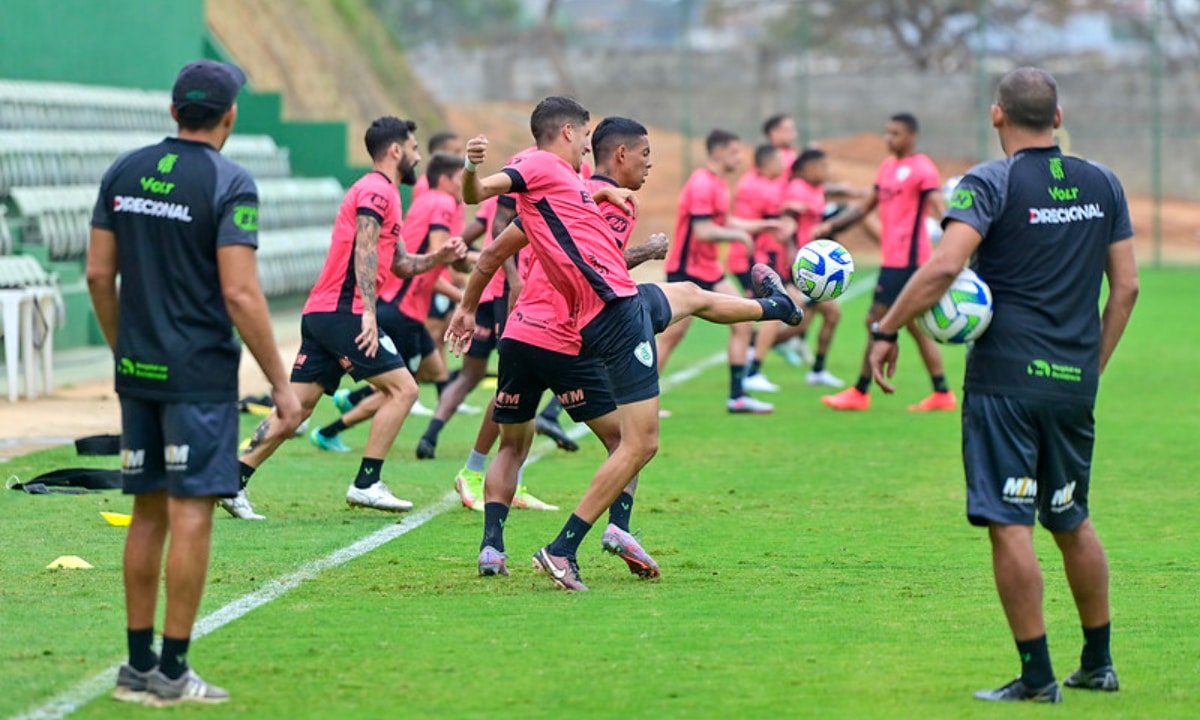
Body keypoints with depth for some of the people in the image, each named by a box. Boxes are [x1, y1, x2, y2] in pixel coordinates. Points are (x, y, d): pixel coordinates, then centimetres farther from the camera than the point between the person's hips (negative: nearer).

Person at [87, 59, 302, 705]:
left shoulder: (125, 173, 6)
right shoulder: (229, 183, -11)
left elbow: (98, 274, 8)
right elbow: (240, 294, -16)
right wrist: (281, 383, -10)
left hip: (138, 369, 6)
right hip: (200, 374, -6)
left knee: (148, 514, 13)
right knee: (191, 514, -3)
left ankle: (138, 665, 17)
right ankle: (171, 672, -3)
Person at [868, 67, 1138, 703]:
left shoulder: (990, 184, -7)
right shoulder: (1101, 185, 9)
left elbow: (944, 265, -20)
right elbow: (1126, 286, 11)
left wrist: (886, 330, -12)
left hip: (1005, 381, -6)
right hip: (1074, 382, 6)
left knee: (1009, 525, -2)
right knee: (1072, 521, 19)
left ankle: (1037, 676, -3)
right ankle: (1098, 664, 26)